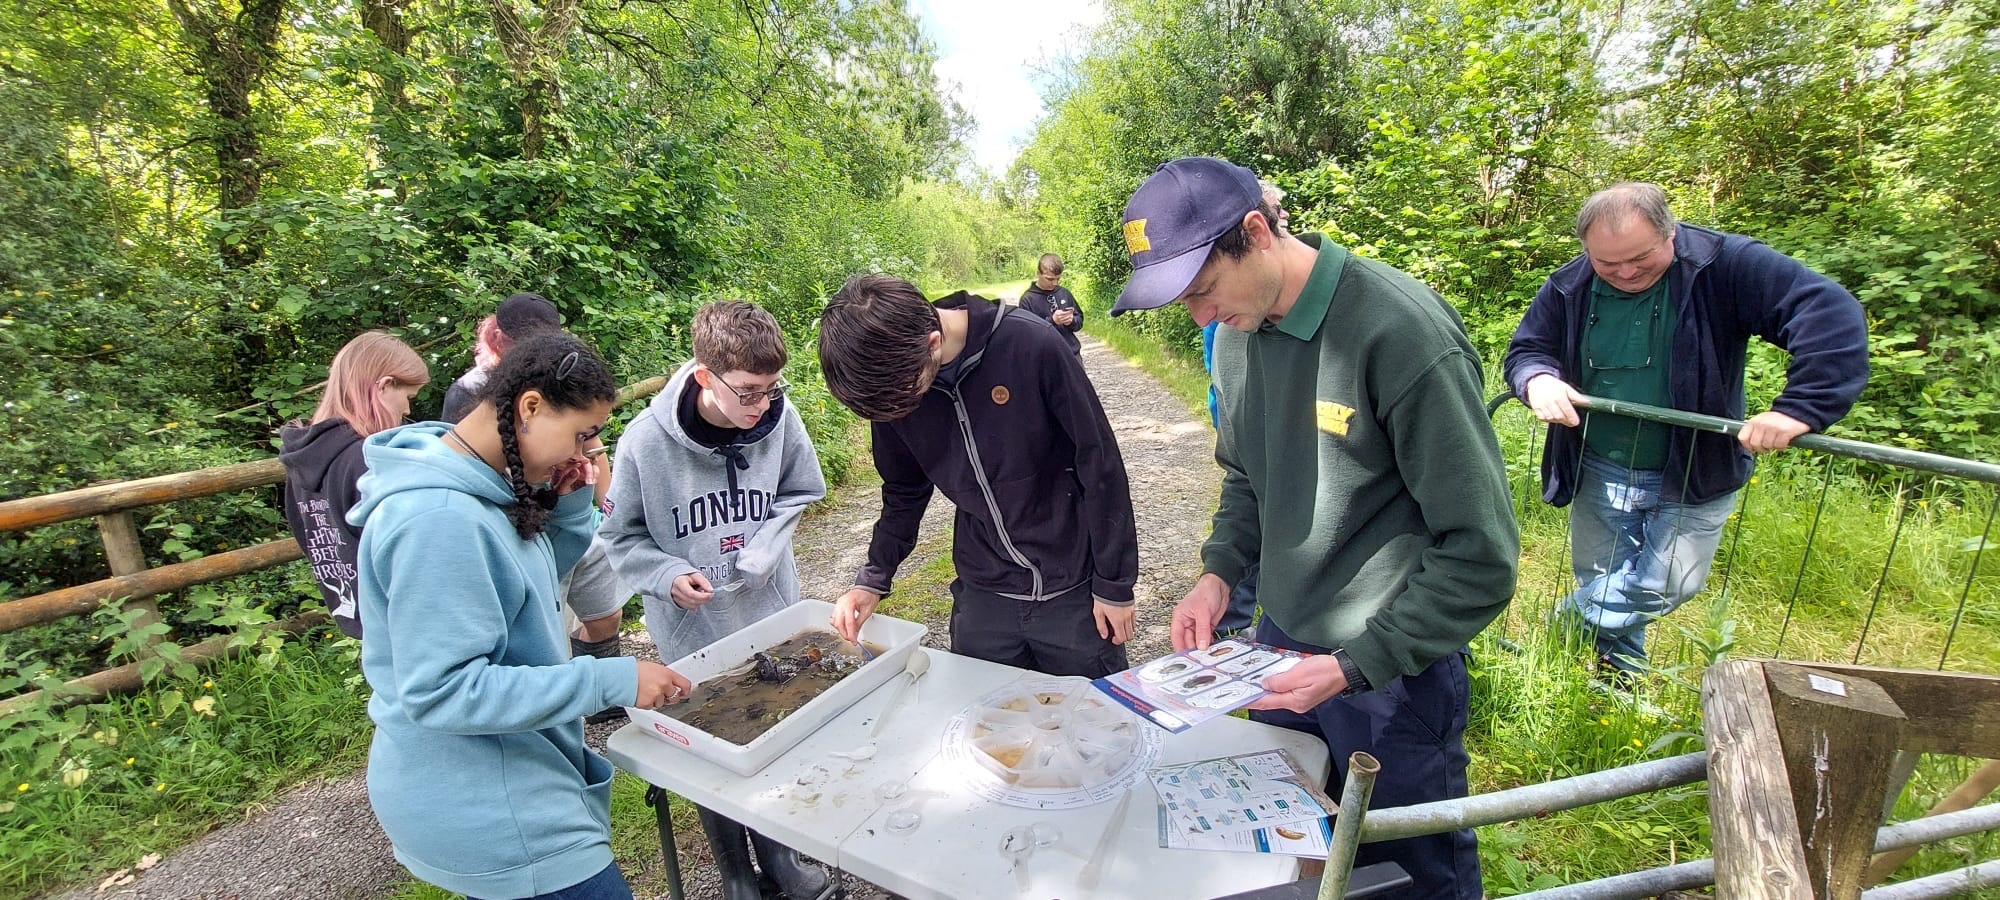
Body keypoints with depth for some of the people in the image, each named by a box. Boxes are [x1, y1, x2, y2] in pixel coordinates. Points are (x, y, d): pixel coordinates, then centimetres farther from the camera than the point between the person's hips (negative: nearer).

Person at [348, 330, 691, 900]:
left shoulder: (480, 488, 1)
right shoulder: (439, 520, -29)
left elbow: (544, 568, 15)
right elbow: (441, 692, -29)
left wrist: (569, 502, -4)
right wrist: (612, 681, -29)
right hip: (485, 814, -9)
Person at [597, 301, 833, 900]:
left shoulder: (780, 418, -17)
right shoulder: (645, 441, -21)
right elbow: (621, 537, -7)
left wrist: (764, 547, -14)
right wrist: (668, 575, -23)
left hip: (772, 612, 2)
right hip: (693, 629, -2)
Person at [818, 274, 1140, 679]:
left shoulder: (1030, 345, -21)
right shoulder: (891, 378, -6)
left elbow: (1101, 466, -13)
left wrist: (1114, 584, -7)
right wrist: (872, 581, 1)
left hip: (1073, 591, -3)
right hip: (982, 598, 4)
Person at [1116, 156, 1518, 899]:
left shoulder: (1403, 334, -24)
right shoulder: (1238, 332, -2)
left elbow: (1481, 553, -20)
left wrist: (1353, 667, -19)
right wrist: (1220, 572, -4)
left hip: (1393, 670, -6)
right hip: (1278, 642, 6)